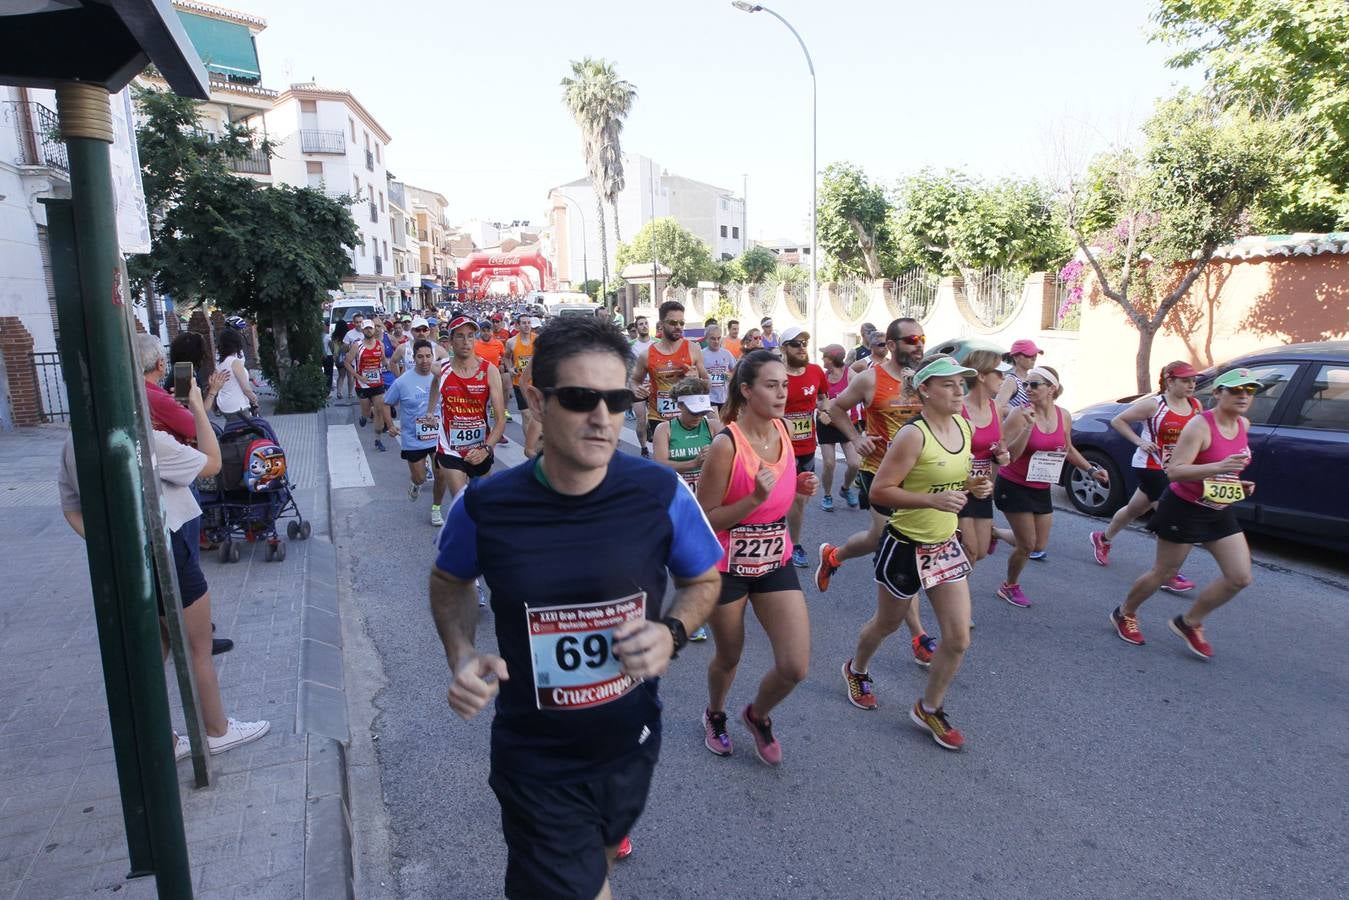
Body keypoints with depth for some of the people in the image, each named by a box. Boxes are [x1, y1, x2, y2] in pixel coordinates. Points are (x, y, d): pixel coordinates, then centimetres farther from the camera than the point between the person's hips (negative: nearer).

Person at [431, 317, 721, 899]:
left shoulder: (660, 494, -18)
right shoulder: (484, 507, -18)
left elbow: (703, 580, 0)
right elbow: (450, 580, 4)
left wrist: (672, 632, -20)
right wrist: (462, 655, -14)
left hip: (631, 743, 3)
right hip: (534, 760, -2)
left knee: (603, 851, 31)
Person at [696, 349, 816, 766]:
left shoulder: (782, 430, -3)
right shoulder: (726, 444, -22)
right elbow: (703, 520, -19)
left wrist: (799, 487, -5)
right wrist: (754, 499, -31)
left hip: (775, 562, 5)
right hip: (727, 567, -5)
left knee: (795, 667, -2)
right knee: (729, 656, 17)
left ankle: (757, 714, 32)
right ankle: (715, 715, 51)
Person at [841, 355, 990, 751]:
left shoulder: (963, 425, 1)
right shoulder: (913, 436, -22)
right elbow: (879, 490, -24)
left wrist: (974, 487, -5)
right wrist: (933, 500, -32)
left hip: (946, 544, 6)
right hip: (906, 545, -6)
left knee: (958, 637, 5)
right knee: (887, 624, 16)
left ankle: (929, 708, 26)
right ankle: (856, 670, 47)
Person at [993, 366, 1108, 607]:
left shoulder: (1064, 416, -2)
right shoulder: (1020, 414, -19)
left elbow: (1067, 449, 15)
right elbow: (1009, 455, -23)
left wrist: (1091, 470, 7)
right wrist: (1028, 427, -31)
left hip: (1041, 489, 6)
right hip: (1014, 487, -6)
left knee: (1040, 545, 10)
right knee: (1027, 544, 0)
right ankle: (1010, 586, 24)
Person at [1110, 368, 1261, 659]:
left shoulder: (1243, 425, 3)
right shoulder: (1199, 425, -20)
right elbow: (1174, 471, -28)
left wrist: (1239, 483, 10)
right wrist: (1218, 467, -40)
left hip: (1220, 512, 7)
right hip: (1184, 509, -7)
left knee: (1240, 577, 1)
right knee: (1164, 573, 5)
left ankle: (1189, 622, 19)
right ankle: (1124, 614, 28)